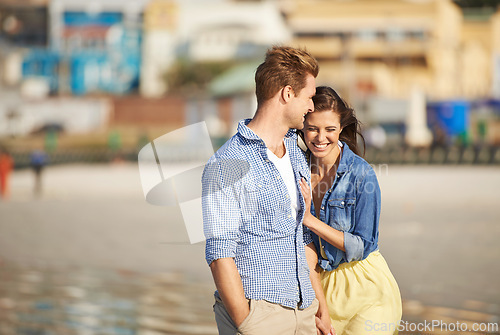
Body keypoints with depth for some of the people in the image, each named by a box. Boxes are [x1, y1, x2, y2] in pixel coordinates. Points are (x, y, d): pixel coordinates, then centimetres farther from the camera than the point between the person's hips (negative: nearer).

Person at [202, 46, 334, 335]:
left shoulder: (298, 157, 14)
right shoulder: (226, 165, -11)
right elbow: (220, 254, -14)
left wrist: (320, 308, 18)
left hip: (302, 310, 7)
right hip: (257, 311, -7)